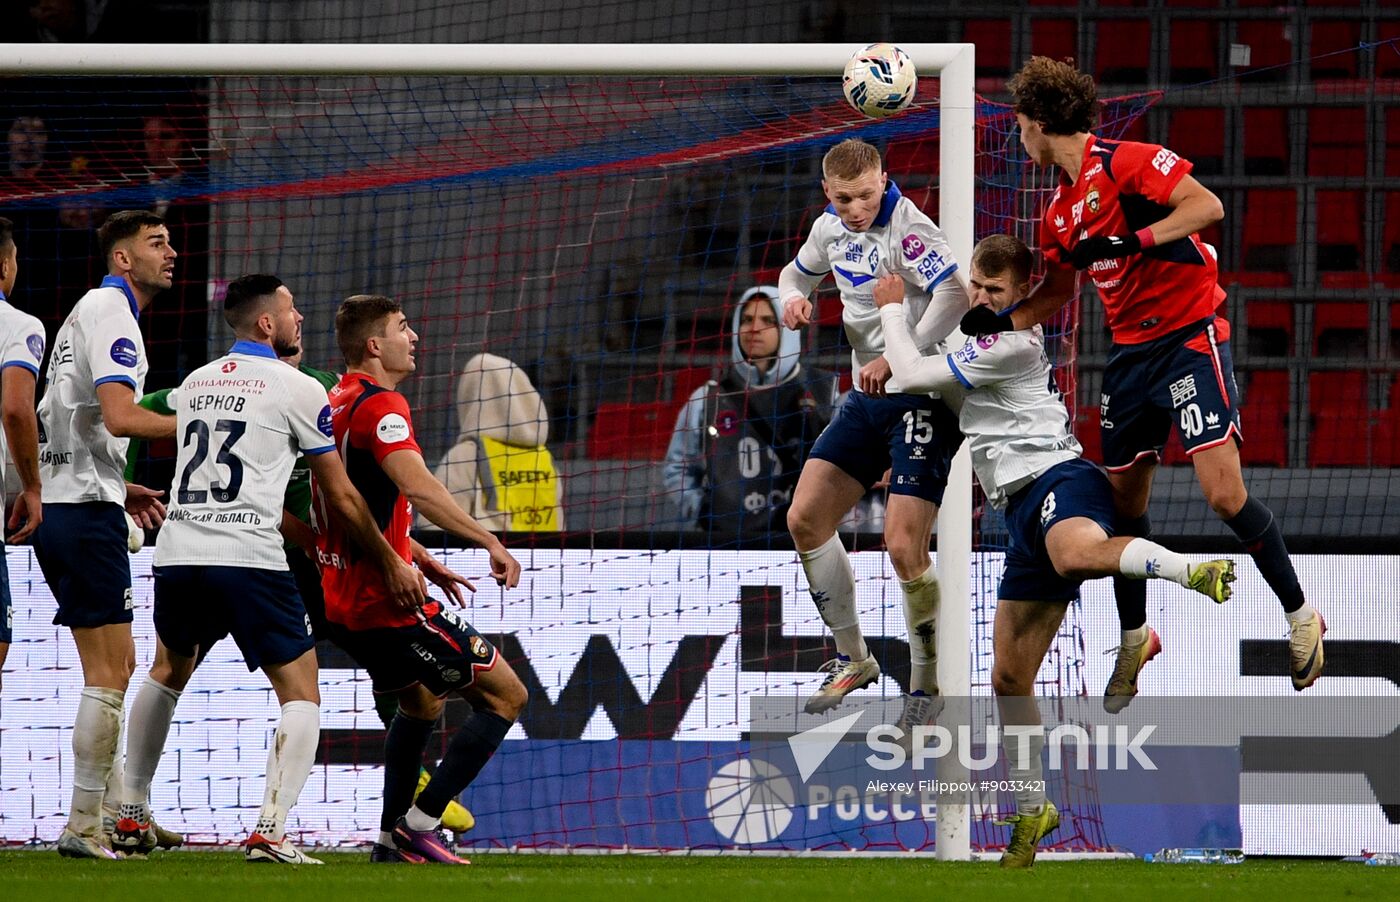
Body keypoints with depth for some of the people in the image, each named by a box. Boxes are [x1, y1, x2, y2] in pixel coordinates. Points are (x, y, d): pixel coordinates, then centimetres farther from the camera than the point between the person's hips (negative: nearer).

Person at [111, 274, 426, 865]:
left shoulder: (194, 384, 19)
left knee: (168, 672, 29)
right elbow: (340, 497, 4)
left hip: (178, 551, 6)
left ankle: (131, 817, 29)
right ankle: (270, 831, -15)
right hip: (248, 558, -6)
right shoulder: (297, 388, 0)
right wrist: (390, 564, 14)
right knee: (300, 694, 2)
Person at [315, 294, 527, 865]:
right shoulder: (380, 405, -16)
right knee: (505, 694, -3)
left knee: (420, 702, 31)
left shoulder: (335, 403, 14)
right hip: (388, 600, -10)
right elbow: (417, 487, -32)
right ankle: (420, 822, -6)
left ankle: (392, 836, 28)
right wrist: (489, 541, -36)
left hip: (344, 600, 10)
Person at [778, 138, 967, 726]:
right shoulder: (832, 227, 6)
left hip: (923, 398, -8)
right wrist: (794, 298, 1)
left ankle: (926, 684, 1)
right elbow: (799, 272, 26)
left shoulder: (907, 228, -19)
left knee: (903, 545, -17)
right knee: (805, 519, 3)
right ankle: (853, 661, 19)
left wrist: (897, 359, -38)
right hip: (868, 398, 8)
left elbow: (952, 297, -33)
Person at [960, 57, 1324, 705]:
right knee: (1123, 498, 9)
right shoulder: (1059, 209, 12)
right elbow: (1058, 290, 23)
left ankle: (1301, 615, -1)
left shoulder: (1123, 162, -13)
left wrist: (1130, 242, -26)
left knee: (1223, 492, -16)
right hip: (1129, 353, 8)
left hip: (1190, 335, -8)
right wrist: (1000, 321, 8)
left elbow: (1207, 205, -20)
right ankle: (1134, 637, 26)